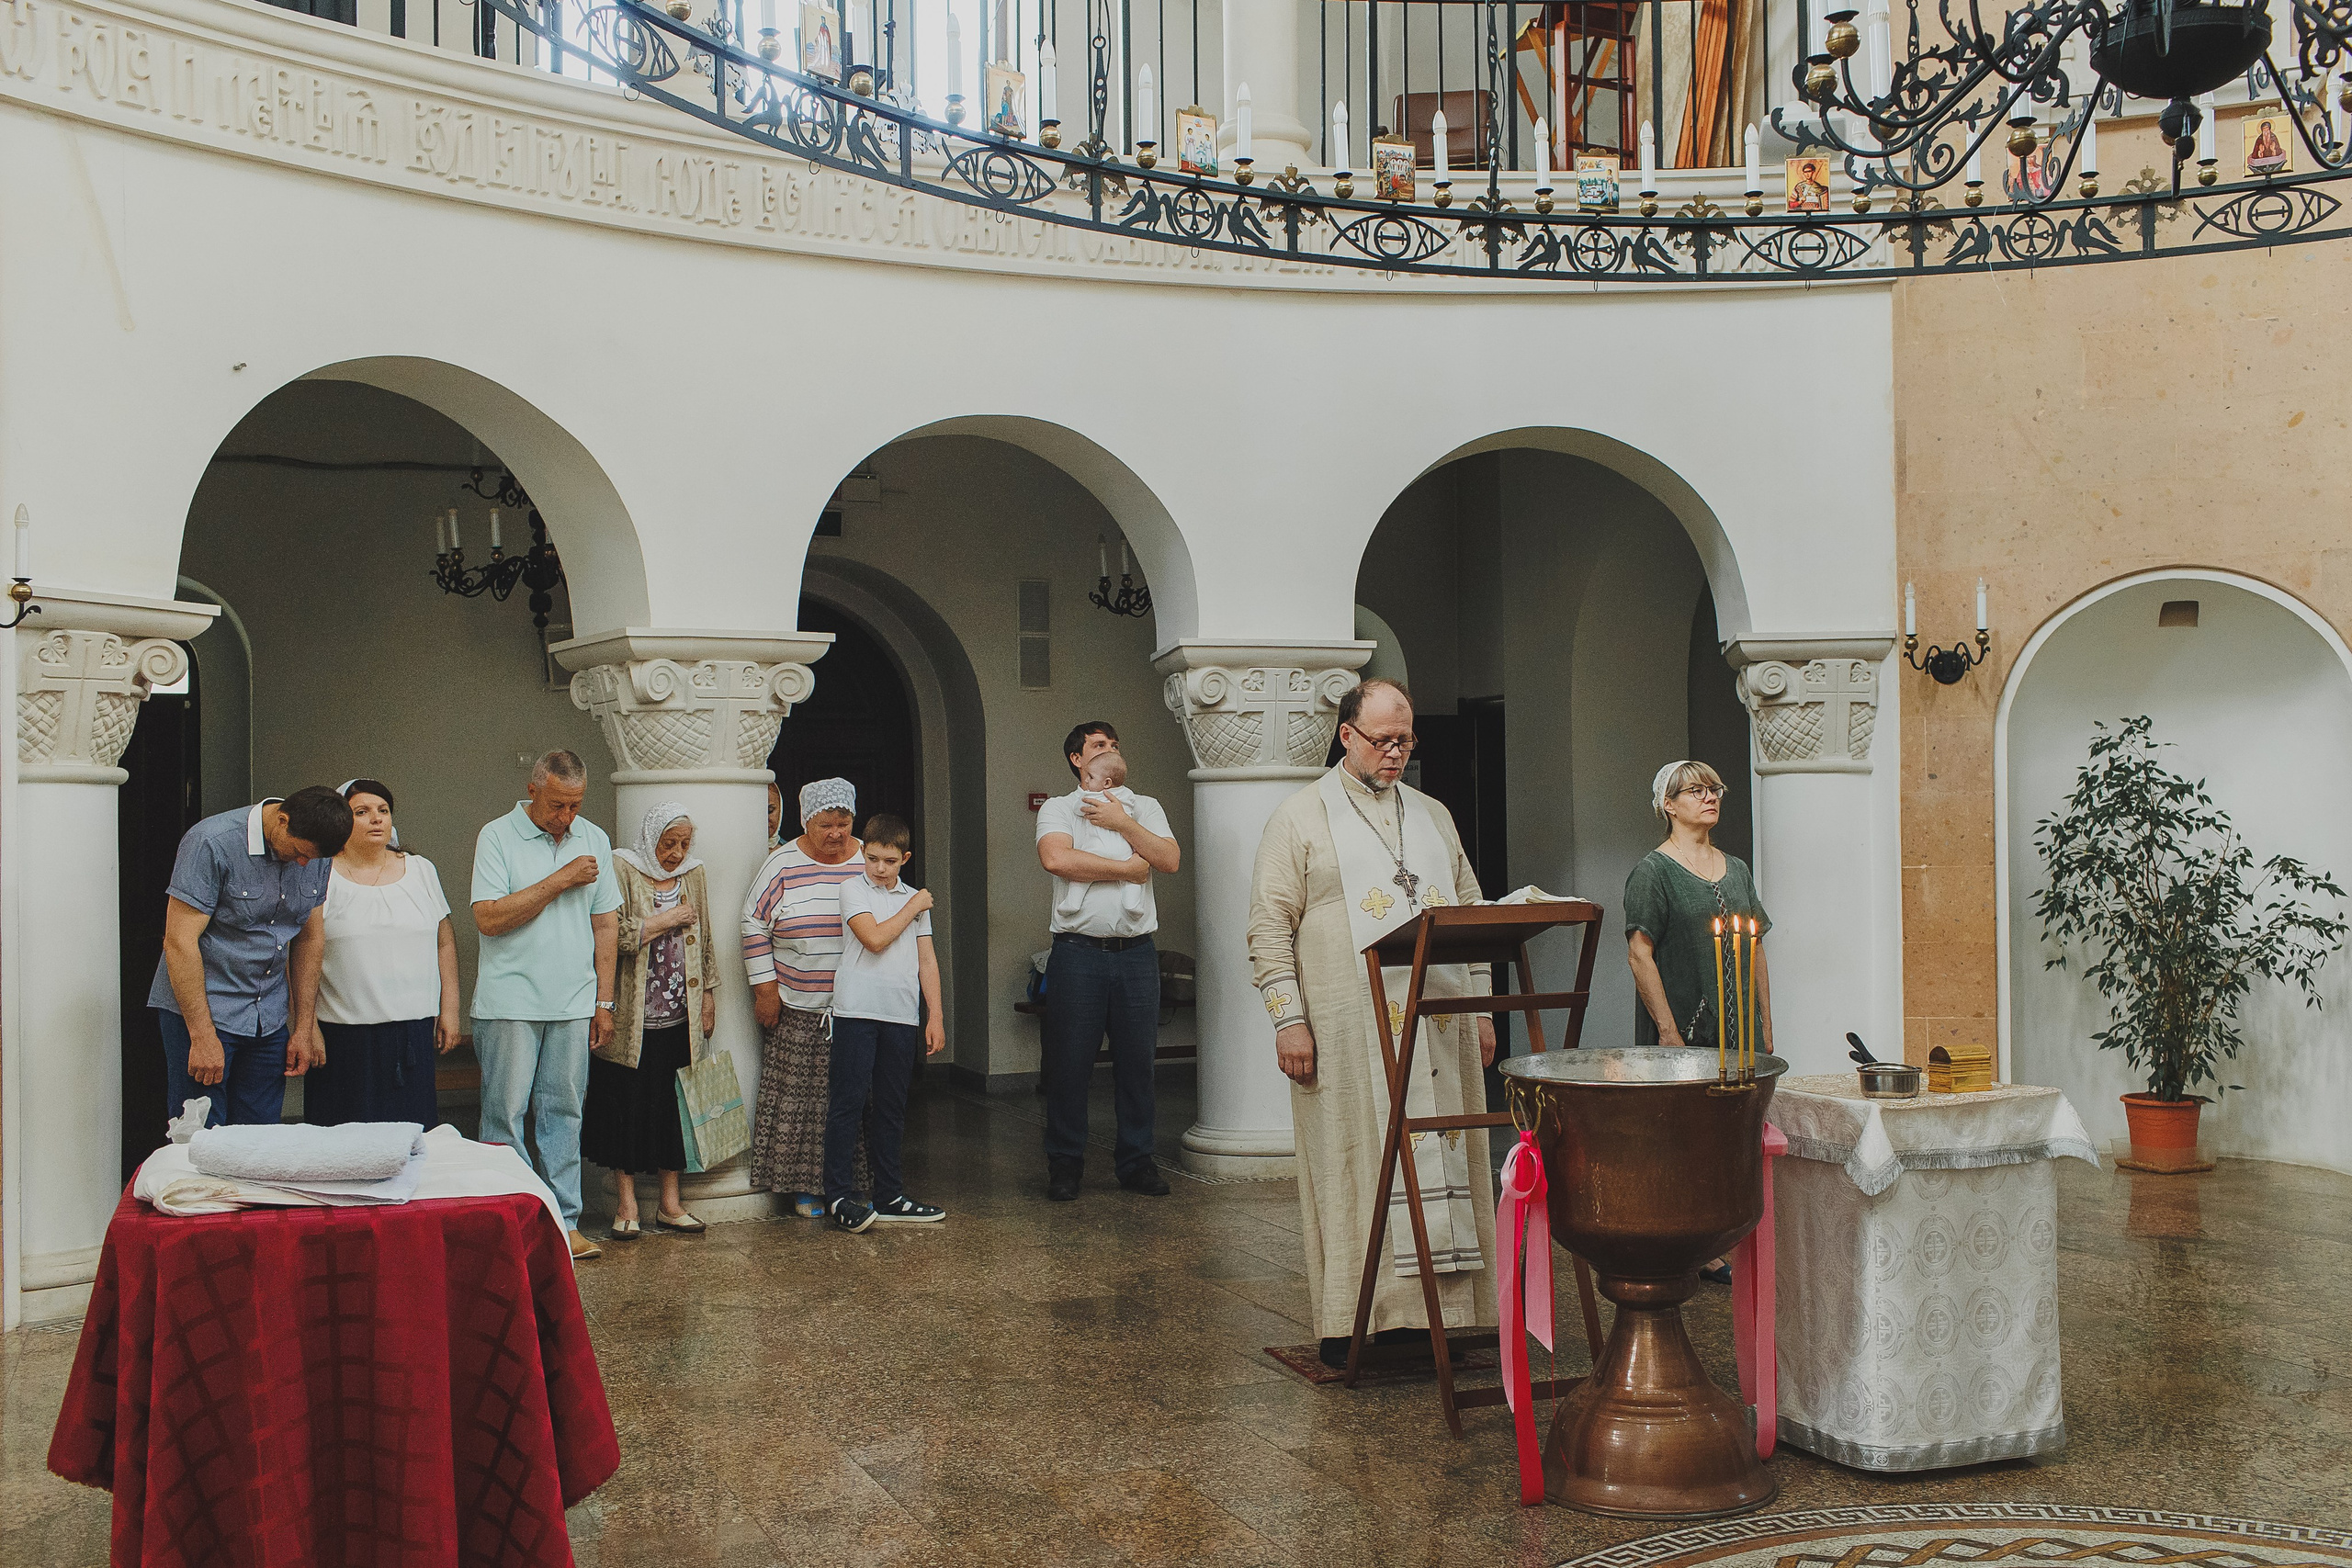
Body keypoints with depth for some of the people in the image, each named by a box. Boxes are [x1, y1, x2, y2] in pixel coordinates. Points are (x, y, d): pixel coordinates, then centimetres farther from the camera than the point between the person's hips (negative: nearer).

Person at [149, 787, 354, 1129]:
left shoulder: (316, 856, 2)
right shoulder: (211, 843, -17)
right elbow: (179, 941, -18)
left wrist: (304, 1028, 8)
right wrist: (203, 1036, -20)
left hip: (269, 1020, 5)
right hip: (200, 1011, -5)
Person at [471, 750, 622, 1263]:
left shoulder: (594, 840, 10)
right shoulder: (497, 837, -4)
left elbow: (606, 922, 13)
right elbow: (488, 917, -14)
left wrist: (604, 1000, 10)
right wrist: (560, 881, -14)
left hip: (573, 1003, 4)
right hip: (510, 1003, -4)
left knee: (563, 1113, 7)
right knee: (505, 1114, -1)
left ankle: (564, 1221, 11)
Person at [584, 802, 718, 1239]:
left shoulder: (693, 875, 12)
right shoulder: (623, 871, -5)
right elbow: (613, 935, -17)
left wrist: (708, 994, 14)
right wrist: (666, 920, -12)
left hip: (681, 1018, 4)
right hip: (632, 1019, -4)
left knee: (674, 1107, 7)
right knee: (627, 1106, 0)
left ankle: (669, 1203, 15)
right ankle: (626, 1204, 10)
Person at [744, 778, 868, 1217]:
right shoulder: (783, 865, -2)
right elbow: (754, 924, 1)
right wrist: (764, 987, -3)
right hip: (796, 1008, -2)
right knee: (796, 1094, -1)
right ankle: (800, 1186, 10)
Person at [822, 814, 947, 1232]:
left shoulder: (915, 899, 15)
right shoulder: (852, 889, 2)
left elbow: (927, 960, 15)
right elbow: (874, 938, -13)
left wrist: (935, 1017, 9)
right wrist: (912, 909, 0)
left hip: (902, 1015, 4)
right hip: (857, 1010, -4)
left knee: (891, 1107, 9)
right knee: (848, 1102, -6)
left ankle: (889, 1196, 16)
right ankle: (839, 1196, -3)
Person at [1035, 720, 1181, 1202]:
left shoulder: (1144, 808, 16)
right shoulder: (1058, 808, 7)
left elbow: (1169, 860, 1)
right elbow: (1056, 858, -13)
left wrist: (1122, 824, -6)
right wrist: (1127, 868, -7)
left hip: (1136, 952, 3)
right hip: (1078, 951, -2)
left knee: (1137, 1060, 5)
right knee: (1069, 1061, 0)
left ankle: (1136, 1161, 15)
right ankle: (1065, 1165, 11)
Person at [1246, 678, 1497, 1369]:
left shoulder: (1433, 816, 17)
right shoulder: (1300, 819, 2)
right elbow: (1270, 927, -3)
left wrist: (1482, 1009, 11)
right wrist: (1288, 1020, -11)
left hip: (1438, 1028, 5)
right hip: (1350, 1034, -4)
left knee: (1440, 1161, 4)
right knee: (1355, 1168, -3)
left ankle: (1431, 1309, 11)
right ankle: (1351, 1322, 3)